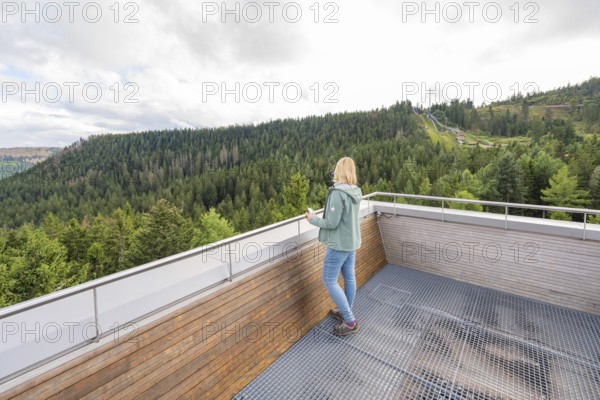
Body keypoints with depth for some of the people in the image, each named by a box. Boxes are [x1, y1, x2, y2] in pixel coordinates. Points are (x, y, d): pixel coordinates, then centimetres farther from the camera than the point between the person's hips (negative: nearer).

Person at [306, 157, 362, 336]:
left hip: (339, 244, -9)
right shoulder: (355, 191, 1)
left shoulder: (337, 192, -24)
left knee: (329, 280, 4)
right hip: (352, 241, 9)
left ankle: (350, 322, 11)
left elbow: (331, 223, -22)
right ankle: (345, 312, 37)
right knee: (349, 277, 19)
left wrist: (313, 219, -8)